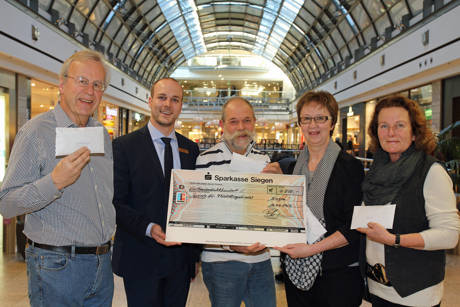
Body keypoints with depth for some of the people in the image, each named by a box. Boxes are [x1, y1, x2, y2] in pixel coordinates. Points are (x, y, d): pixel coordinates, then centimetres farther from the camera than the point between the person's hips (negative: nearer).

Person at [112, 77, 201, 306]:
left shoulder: (191, 149, 8)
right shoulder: (124, 146, -5)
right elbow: (116, 203, -8)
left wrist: (195, 253, 10)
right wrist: (149, 228, -22)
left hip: (181, 259, 4)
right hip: (140, 261, -3)